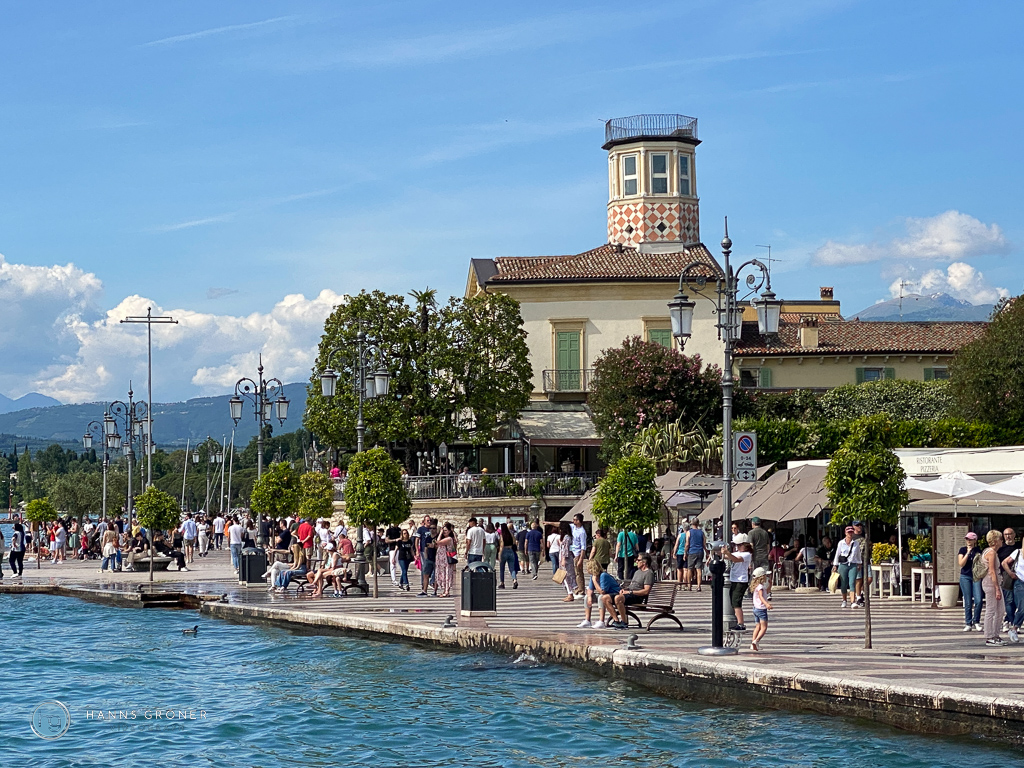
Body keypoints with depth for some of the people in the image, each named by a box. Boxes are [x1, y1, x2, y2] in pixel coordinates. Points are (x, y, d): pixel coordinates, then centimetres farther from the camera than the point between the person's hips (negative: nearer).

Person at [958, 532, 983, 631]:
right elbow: (961, 564, -9)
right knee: (968, 602, 1)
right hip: (965, 577, -1)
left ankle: (976, 622, 6)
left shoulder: (978, 550, 6)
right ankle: (968, 624, 9)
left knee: (978, 601, -11)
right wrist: (968, 552, -13)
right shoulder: (963, 550, 3)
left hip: (976, 577, 1)